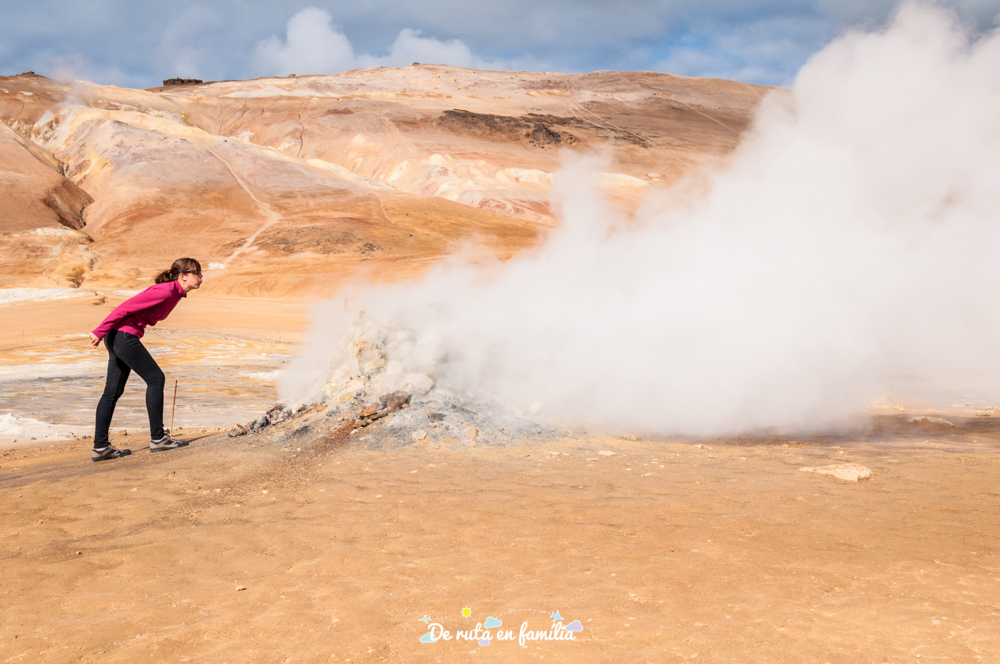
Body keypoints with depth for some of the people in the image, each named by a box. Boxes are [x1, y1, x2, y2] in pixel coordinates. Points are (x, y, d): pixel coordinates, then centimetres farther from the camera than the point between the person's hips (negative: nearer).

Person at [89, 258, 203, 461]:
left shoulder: (175, 293, 12)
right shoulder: (165, 291, -17)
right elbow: (126, 307, -19)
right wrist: (100, 332, -17)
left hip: (117, 338, 10)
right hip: (124, 335, -10)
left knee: (114, 391, 9)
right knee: (155, 379, -4)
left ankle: (100, 447, 11)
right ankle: (157, 438, 2)